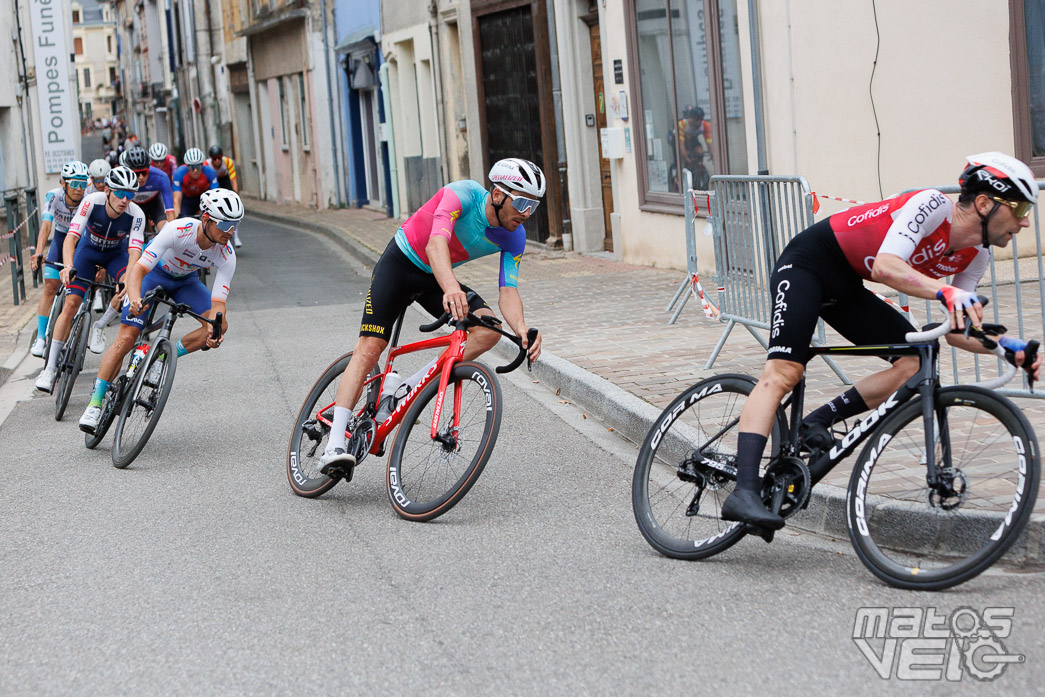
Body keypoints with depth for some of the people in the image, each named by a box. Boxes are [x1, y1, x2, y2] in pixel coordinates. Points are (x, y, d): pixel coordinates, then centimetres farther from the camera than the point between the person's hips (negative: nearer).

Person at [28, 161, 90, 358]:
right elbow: (46, 226, -36)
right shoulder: (53, 197, -25)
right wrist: (38, 253, -51)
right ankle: (41, 338, -9)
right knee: (50, 286, -12)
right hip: (61, 239, 1)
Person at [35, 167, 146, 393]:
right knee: (71, 303, -14)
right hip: (89, 250, -1)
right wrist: (68, 267, -54)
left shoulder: (136, 215, -29)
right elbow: (71, 237, -37)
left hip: (117, 254, 1)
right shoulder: (92, 202, -31)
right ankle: (50, 368, -9)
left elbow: (134, 250, -38)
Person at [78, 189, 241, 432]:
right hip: (154, 273, -4)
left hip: (185, 281, 4)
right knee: (127, 337, -16)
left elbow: (218, 303, -28)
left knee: (220, 325, -19)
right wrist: (134, 299, -60)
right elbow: (139, 269, -41)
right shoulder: (178, 230, -37)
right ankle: (94, 404, -9)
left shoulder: (226, 256, -27)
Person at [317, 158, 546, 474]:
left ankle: (405, 392, -9)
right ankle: (335, 445, -19)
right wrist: (451, 288, -65)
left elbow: (508, 291, -18)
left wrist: (522, 328, -40)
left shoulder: (514, 238, -15)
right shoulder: (463, 194, -31)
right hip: (400, 262, -5)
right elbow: (436, 244, -45)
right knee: (369, 348, -17)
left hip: (439, 276, 5)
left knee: (488, 331, -19)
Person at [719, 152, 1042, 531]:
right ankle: (743, 492, -31)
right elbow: (886, 266, -38)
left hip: (846, 287, 9)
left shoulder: (976, 255, -1)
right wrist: (946, 292, -52)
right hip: (807, 263, -9)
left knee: (915, 361, -8)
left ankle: (819, 420, -1)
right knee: (782, 373, -22)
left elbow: (956, 330, 2)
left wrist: (1008, 345, -15)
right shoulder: (932, 205, -25)